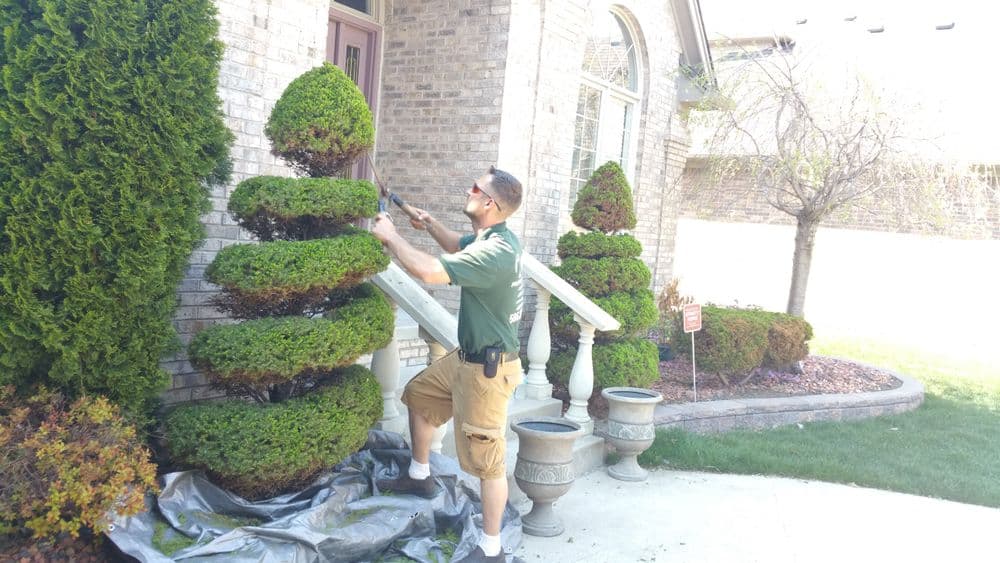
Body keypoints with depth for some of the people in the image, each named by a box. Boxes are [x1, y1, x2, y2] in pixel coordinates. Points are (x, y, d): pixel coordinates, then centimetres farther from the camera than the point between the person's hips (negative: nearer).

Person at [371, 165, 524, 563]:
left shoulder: (496, 251, -30)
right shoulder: (489, 236, 3)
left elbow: (428, 271, -36)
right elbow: (459, 246, 29)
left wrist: (390, 236, -21)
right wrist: (431, 225, 17)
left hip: (489, 368, -10)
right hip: (467, 357, 11)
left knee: (487, 459, -1)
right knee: (419, 394, 26)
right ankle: (419, 477, 44)